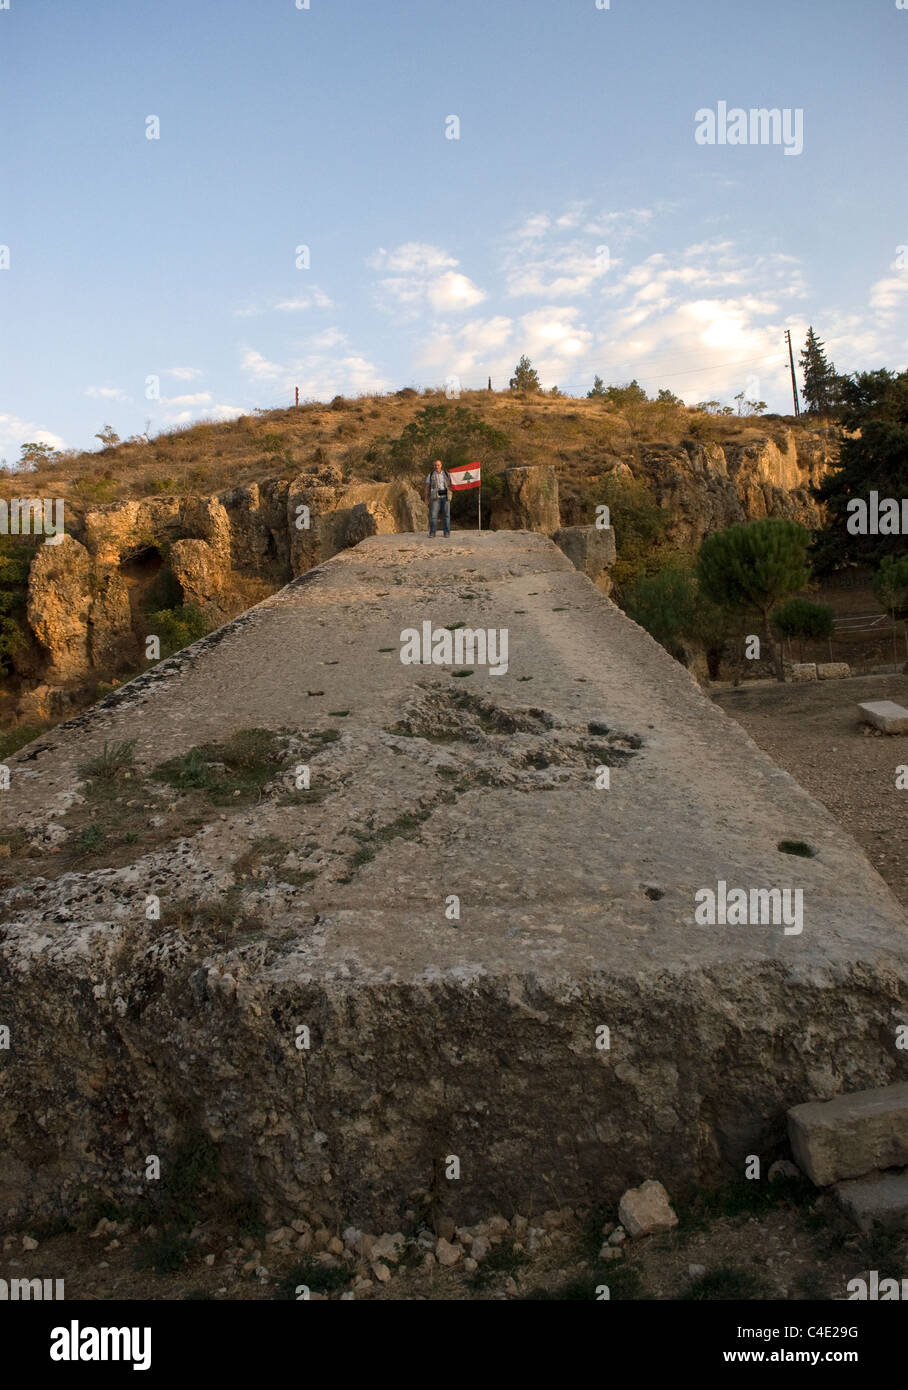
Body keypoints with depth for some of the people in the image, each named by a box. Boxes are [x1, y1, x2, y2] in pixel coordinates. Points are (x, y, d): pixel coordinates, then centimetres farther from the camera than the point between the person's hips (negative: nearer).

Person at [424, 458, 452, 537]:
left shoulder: (446, 474, 8)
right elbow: (427, 488, 6)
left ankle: (447, 533, 3)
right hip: (435, 497, -1)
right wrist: (426, 499, -1)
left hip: (445, 496, 1)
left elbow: (450, 486, 11)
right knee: (433, 515, -8)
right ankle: (432, 533, -2)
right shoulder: (430, 475, 5)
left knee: (446, 515, -2)